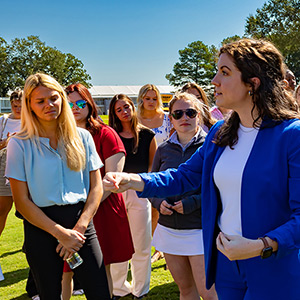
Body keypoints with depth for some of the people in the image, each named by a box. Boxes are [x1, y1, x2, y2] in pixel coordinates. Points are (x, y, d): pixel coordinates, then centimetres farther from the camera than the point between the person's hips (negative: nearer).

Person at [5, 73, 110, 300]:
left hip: (81, 224, 2)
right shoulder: (20, 144, -4)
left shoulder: (82, 137, 4)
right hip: (41, 228, -2)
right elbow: (22, 201, -6)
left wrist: (79, 228, -9)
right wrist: (60, 232, -13)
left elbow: (96, 188, 3)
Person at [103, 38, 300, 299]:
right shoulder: (220, 134, 5)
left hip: (274, 272, -6)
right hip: (225, 262, 6)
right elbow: (184, 176, 11)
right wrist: (133, 181, -2)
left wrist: (262, 246, -29)